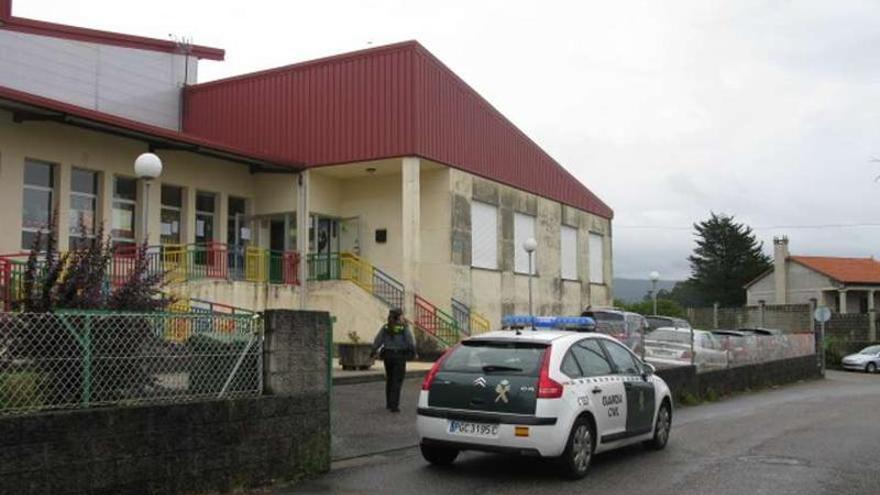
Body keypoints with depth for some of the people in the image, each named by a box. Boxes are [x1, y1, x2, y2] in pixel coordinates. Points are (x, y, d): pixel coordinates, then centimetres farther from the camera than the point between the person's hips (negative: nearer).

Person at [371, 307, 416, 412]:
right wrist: (413, 352, 3)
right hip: (399, 356, -4)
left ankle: (389, 403, 27)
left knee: (389, 379, 19)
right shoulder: (404, 328, -7)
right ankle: (394, 406, -7)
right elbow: (411, 341, -9)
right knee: (397, 381, -1)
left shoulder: (385, 327, 3)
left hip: (387, 355, 4)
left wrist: (374, 351, 15)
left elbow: (377, 340, 4)